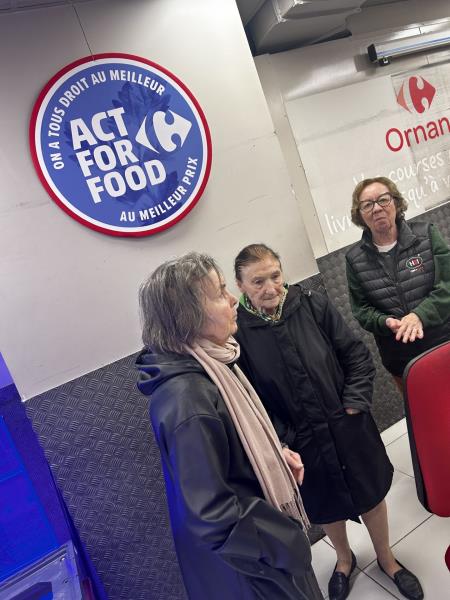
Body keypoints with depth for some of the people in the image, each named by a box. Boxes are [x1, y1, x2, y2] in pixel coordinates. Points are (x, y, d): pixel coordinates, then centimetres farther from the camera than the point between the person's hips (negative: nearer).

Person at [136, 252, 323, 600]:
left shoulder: (210, 363, -5)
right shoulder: (187, 401, -34)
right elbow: (213, 515, -29)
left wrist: (278, 453, -1)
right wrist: (287, 543, -17)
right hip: (246, 559, -8)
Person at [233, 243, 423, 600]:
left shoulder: (314, 306, -13)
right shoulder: (238, 333, -18)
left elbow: (357, 357, -4)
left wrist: (354, 404, -10)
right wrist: (279, 443, -16)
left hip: (348, 430, 2)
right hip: (303, 445, -1)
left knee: (371, 496, 23)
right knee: (327, 507, 24)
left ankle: (387, 558, 54)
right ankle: (345, 559, 57)